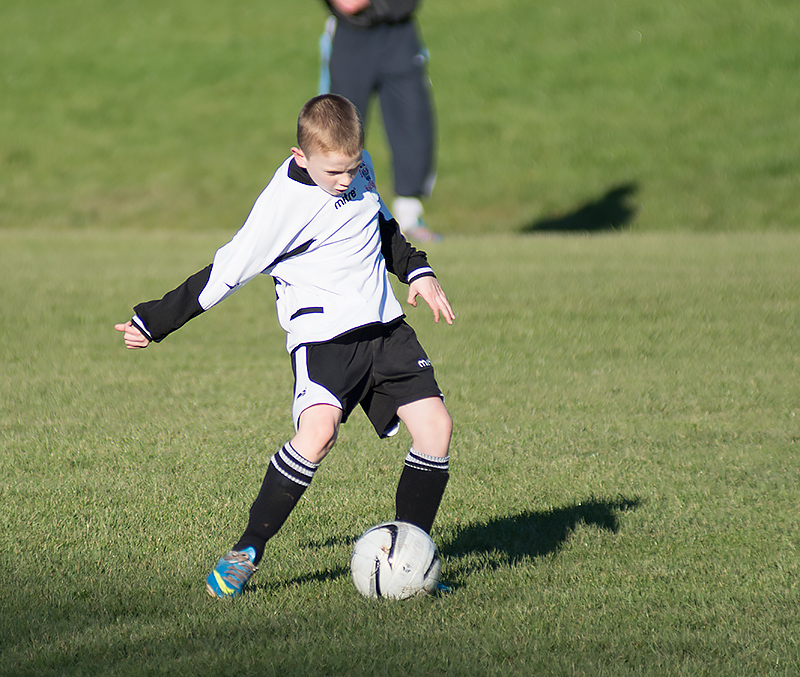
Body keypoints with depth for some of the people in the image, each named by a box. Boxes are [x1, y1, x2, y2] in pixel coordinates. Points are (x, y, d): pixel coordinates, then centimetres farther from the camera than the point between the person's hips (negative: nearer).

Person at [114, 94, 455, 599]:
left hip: (385, 326, 7)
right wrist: (154, 322, -7)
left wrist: (418, 272, 18)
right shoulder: (283, 204, -16)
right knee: (319, 430, -29)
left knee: (435, 428, -6)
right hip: (322, 334, -7)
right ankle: (248, 550, -16)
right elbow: (227, 272, -10)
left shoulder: (358, 168, 5)